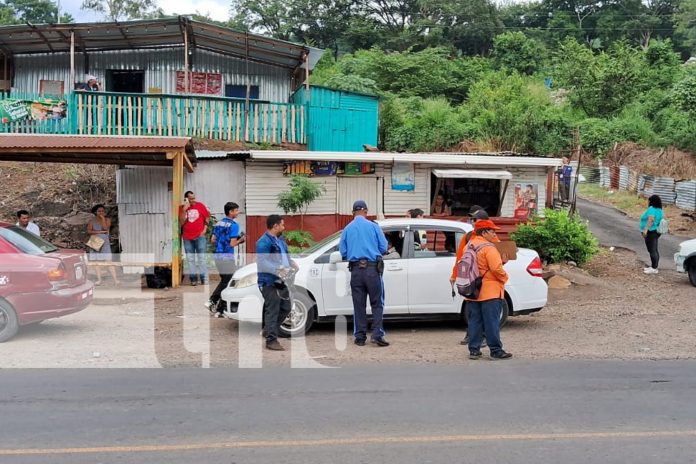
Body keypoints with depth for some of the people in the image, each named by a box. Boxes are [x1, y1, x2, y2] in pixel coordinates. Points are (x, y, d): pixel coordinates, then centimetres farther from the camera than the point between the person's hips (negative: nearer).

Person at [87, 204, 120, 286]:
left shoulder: (107, 220, 3)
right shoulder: (92, 222, 4)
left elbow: (105, 228, -14)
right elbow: (89, 231, -9)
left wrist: (103, 218, -13)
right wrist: (100, 232, -15)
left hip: (105, 243, -2)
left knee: (109, 261, -9)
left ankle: (115, 279, -12)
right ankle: (99, 280, 9)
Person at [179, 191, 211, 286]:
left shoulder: (200, 205, 2)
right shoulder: (182, 208, 3)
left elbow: (207, 218, 8)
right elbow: (182, 222, -4)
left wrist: (204, 230, -2)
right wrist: (184, 210, -13)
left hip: (199, 236, -2)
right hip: (187, 238, 2)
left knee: (201, 258, -3)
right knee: (190, 259, 5)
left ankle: (204, 279, 0)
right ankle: (193, 279, 11)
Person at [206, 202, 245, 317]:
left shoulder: (218, 223, 10)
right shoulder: (233, 225, -13)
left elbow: (213, 240, 13)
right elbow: (232, 244, -17)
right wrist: (241, 240, 1)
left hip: (217, 255, 8)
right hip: (227, 256, -8)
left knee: (224, 280, 22)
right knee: (228, 283, 2)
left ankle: (212, 301, 13)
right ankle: (220, 310, 5)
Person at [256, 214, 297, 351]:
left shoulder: (280, 240, 18)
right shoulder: (264, 242, -14)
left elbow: (285, 255, 28)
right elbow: (262, 262, -23)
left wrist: (291, 263, 7)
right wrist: (277, 270, -34)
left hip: (281, 281, 10)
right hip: (269, 282, -10)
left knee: (286, 307, 16)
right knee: (272, 311, -6)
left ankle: (268, 330, 31)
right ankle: (271, 340, 0)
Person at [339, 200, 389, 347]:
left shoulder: (347, 229, 6)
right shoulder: (373, 226, -1)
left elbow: (343, 252, 7)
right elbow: (383, 247, 0)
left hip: (356, 270, 2)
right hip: (372, 269, -2)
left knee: (359, 305, 8)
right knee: (377, 303, 3)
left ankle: (360, 337, 10)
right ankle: (377, 334, -7)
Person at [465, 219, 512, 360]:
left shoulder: (469, 246, 11)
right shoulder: (488, 248, -14)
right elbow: (497, 268, -21)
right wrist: (504, 277, -5)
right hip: (490, 292, -8)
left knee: (474, 321, 10)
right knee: (492, 322, -3)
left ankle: (474, 350, 11)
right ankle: (496, 351, 0)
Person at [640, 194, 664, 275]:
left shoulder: (651, 209, -16)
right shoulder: (659, 210, 14)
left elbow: (651, 219, -28)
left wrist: (645, 230, -32)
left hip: (651, 232, -11)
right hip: (655, 231, 11)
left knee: (652, 250, -9)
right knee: (654, 250, 14)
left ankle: (654, 268, -8)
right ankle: (653, 267, 20)